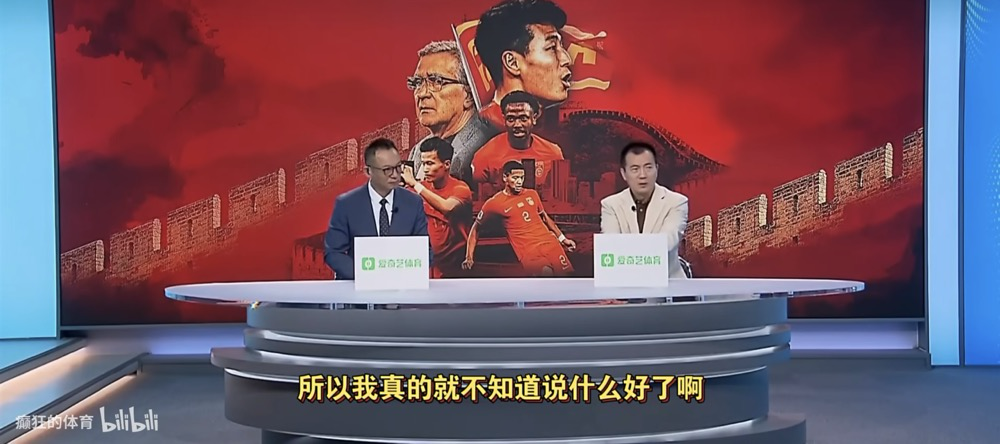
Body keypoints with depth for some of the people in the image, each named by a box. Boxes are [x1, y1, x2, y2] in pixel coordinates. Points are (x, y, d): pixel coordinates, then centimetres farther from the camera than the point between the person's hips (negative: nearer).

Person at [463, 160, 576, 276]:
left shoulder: (532, 194, 15)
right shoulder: (494, 203, 3)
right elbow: (476, 227, 12)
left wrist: (562, 238, 26)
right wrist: (469, 257, 7)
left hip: (550, 243, 5)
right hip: (529, 252, -5)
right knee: (547, 272, -31)